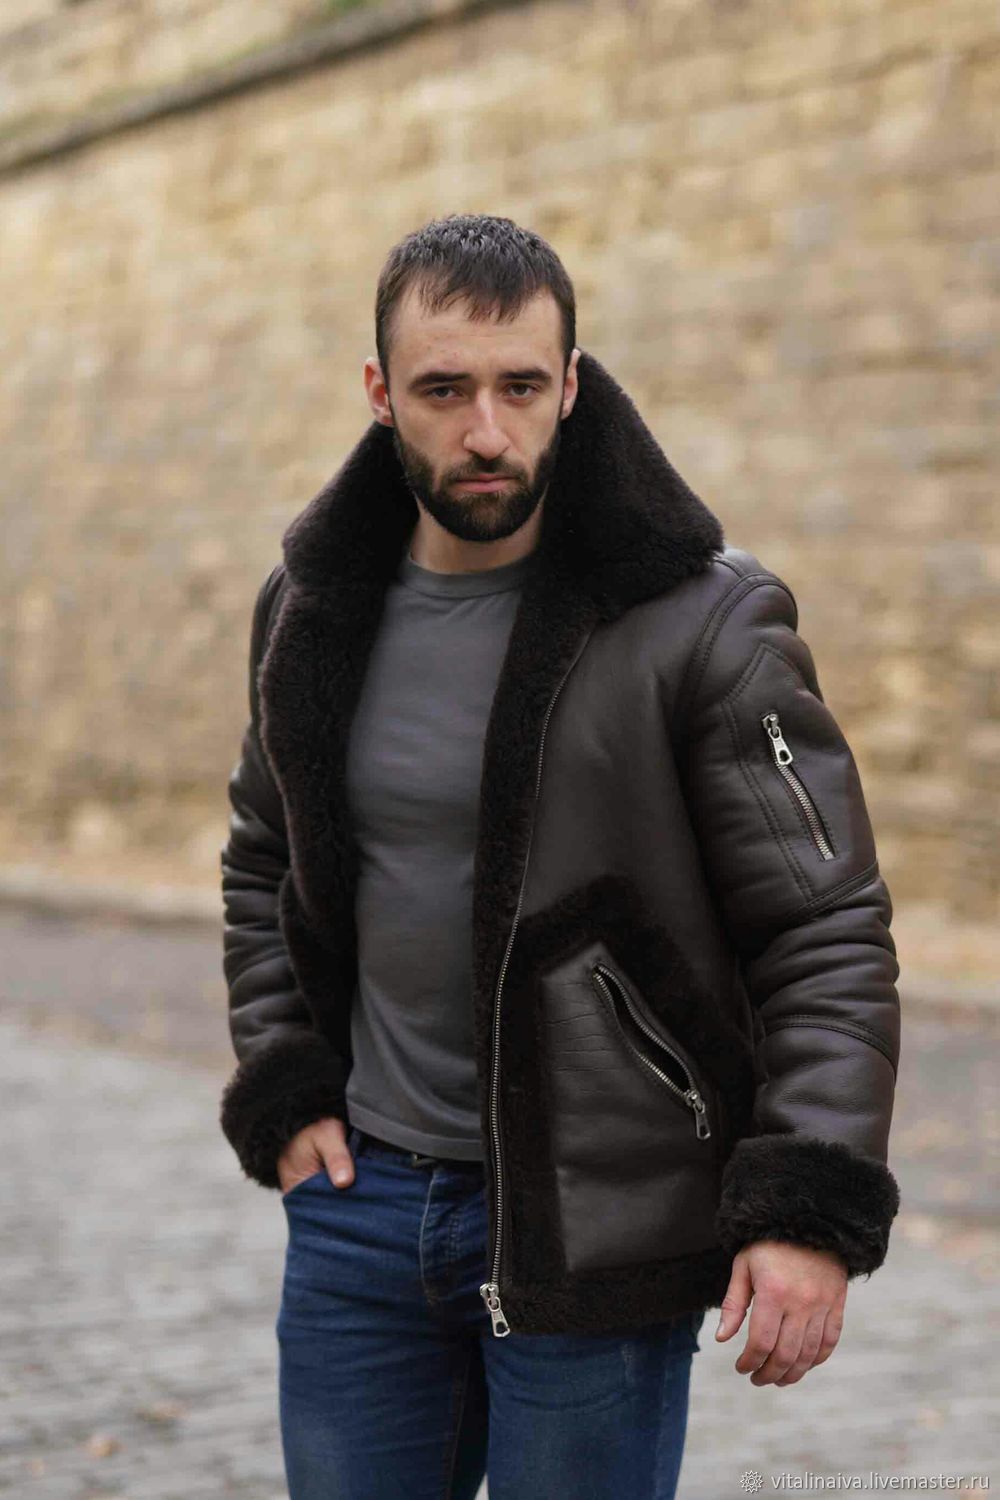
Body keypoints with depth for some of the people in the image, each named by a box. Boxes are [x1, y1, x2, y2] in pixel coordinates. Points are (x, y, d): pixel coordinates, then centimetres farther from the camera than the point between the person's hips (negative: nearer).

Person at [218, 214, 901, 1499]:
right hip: (361, 1201, 5)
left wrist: (811, 1209, -19)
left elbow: (829, 934, -10)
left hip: (596, 1229, -4)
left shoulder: (703, 621, -11)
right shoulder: (312, 608, 4)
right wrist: (281, 1089, 6)